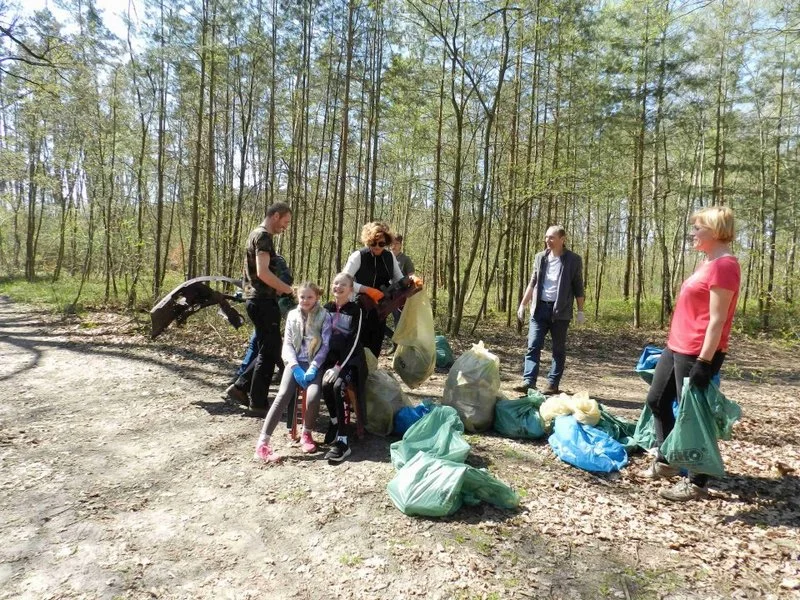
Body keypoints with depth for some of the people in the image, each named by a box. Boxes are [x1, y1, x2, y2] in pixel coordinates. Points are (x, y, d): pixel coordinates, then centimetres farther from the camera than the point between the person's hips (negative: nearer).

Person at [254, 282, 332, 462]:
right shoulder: (292, 315, 10)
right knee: (283, 396, -22)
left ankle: (306, 434, 0)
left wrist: (313, 368, -15)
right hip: (295, 362, 2)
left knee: (313, 396, -28)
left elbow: (326, 345, -3)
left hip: (315, 363, -2)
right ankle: (262, 443, -22)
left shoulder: (324, 315, 2)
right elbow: (287, 343, 6)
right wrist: (295, 367, -10)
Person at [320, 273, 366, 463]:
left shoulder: (355, 310, -7)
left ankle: (342, 441, -26)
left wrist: (339, 367, -20)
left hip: (350, 360, -4)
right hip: (331, 358, 4)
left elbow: (353, 343, -13)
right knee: (325, 385, -26)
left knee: (337, 386, -30)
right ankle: (335, 423, -2)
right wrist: (329, 365, -4)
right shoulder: (327, 308, 8)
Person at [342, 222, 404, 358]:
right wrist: (368, 290, -28)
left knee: (375, 348, 13)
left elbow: (399, 280, 11)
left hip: (380, 311, 5)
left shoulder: (390, 257, 3)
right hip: (361, 310, -5)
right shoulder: (358, 256, -12)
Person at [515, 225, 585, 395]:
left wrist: (580, 311, -1)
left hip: (561, 310, -3)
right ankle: (528, 381, -6)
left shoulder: (573, 260, -2)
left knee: (558, 348, 5)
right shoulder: (540, 257, 8)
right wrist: (522, 305, 9)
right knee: (533, 346, -5)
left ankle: (553, 384, 11)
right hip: (540, 308, 3)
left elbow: (578, 287, 1)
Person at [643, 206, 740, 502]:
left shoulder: (724, 266, -16)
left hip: (697, 354, -10)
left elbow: (717, 320, -20)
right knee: (657, 400, 18)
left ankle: (696, 483, 15)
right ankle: (665, 461, 32)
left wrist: (704, 362, -22)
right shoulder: (707, 262, 15)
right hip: (676, 347, 10)